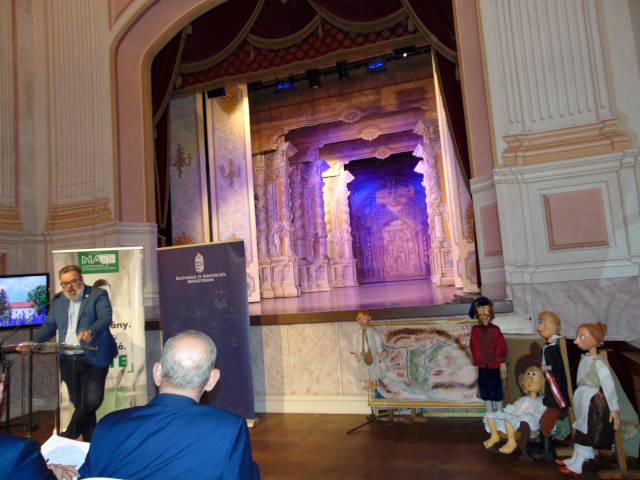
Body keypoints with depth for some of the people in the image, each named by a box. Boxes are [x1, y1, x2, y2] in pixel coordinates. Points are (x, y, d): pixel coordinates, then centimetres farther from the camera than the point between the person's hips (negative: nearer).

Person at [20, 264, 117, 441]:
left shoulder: (98, 295, -5)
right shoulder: (58, 300, 13)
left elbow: (106, 317, -18)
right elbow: (49, 326, 15)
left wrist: (90, 331, -36)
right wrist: (33, 342, -1)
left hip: (93, 358, -5)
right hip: (68, 360, 5)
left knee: (92, 401, -11)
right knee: (79, 403, 11)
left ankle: (68, 436, 10)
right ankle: (89, 442, 24)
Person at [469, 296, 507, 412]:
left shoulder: (495, 329, -3)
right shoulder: (475, 330, -2)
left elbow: (502, 346, -1)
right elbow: (473, 347, -1)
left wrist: (502, 362, -4)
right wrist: (476, 362, -4)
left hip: (495, 365, -1)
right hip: (482, 366, 1)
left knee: (497, 389, 8)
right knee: (485, 389, 9)